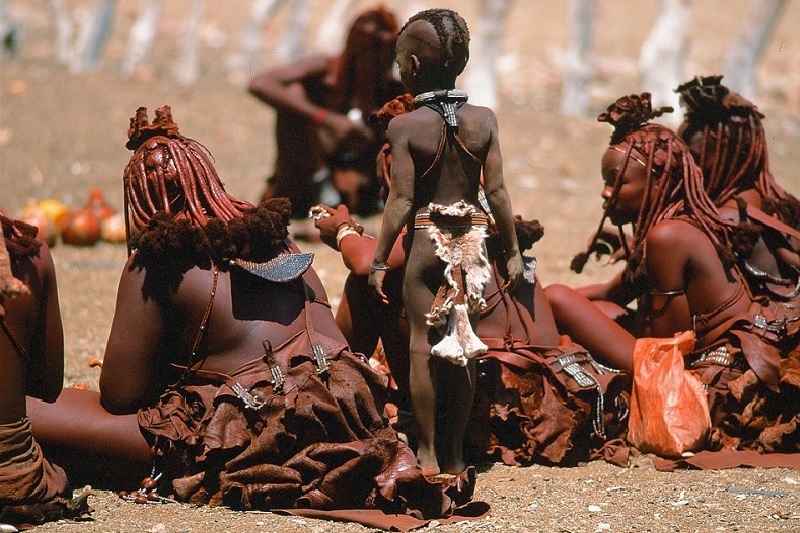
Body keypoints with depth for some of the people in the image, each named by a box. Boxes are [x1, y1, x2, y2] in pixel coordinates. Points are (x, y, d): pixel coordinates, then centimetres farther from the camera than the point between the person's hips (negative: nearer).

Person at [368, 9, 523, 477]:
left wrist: (379, 261, -4)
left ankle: (428, 453, 6)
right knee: (464, 345, 10)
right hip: (472, 236, 3)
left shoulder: (405, 126, -10)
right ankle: (456, 451, 15)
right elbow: (497, 191, -2)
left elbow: (401, 200, -11)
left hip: (425, 237, -3)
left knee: (423, 346, 5)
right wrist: (513, 251, 7)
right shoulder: (484, 120, -2)